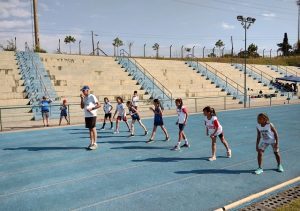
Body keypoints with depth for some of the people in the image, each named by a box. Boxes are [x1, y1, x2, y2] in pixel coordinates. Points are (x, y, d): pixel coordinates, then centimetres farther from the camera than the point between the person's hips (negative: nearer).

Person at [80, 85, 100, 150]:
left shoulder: (92, 96, -8)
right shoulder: (84, 98, 14)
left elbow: (99, 105, -12)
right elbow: (82, 107, 8)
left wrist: (91, 108, -20)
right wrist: (82, 99, 0)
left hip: (92, 115, -7)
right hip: (86, 116, 7)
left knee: (93, 129, -4)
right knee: (90, 129, 11)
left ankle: (95, 144, 1)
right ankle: (91, 143, 18)